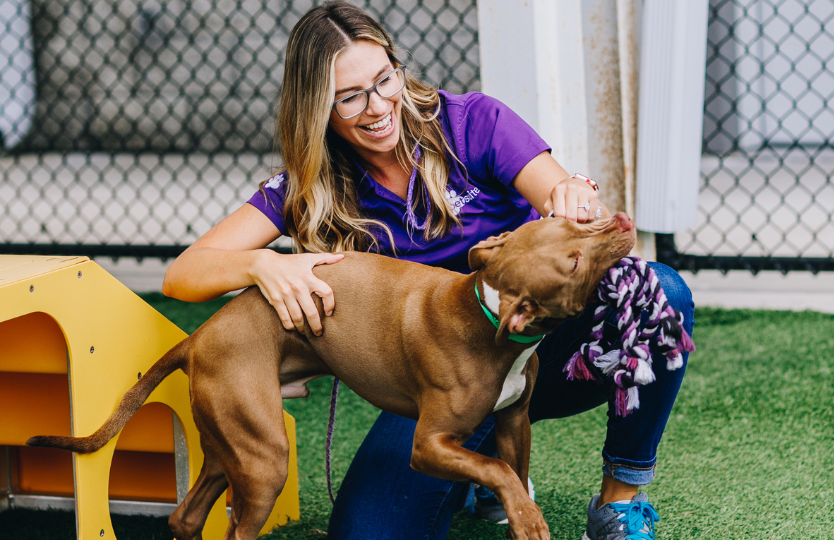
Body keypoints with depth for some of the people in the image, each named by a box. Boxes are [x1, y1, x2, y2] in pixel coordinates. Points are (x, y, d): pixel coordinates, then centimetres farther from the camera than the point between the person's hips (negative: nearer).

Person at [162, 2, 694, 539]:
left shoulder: (472, 122, -10)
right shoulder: (307, 190, -5)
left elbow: (602, 232, -19)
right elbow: (182, 276, -13)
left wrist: (581, 205, -45)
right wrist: (262, 264, -35)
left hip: (545, 343, -1)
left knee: (661, 291, -30)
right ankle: (486, 459, 11)